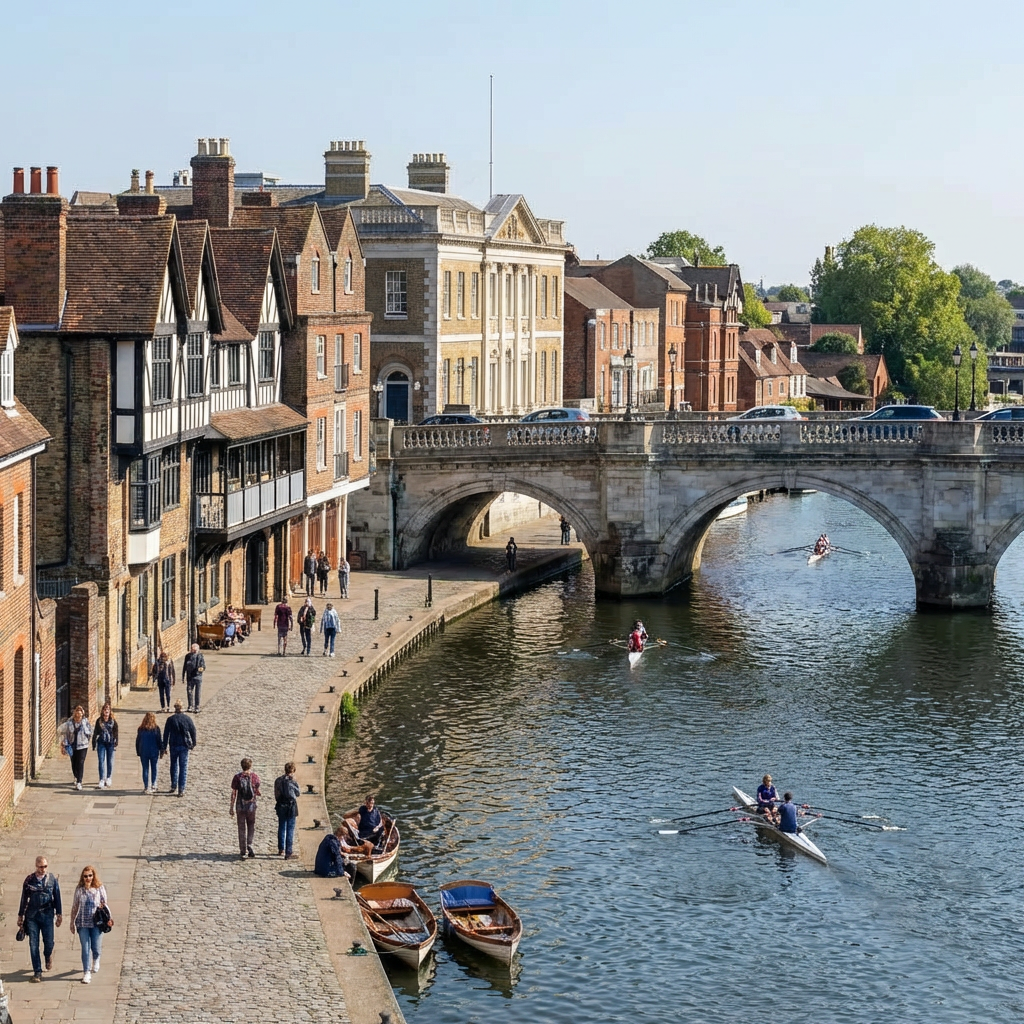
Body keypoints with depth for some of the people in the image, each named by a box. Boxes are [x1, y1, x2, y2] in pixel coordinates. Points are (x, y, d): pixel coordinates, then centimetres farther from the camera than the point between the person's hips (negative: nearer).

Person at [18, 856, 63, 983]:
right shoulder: (29, 880, 1)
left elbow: (57, 898, 7)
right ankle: (37, 971, 6)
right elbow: (24, 899, 9)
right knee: (33, 945, -1)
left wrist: (59, 915, 5)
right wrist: (20, 916, 11)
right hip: (32, 916, 0)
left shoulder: (52, 879, 1)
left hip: (47, 915, 0)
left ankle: (48, 956, 34)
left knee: (48, 942, -2)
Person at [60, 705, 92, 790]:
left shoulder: (85, 723, -3)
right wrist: (64, 745, -6)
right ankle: (76, 777, 41)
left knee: (80, 764, -10)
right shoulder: (69, 723, -5)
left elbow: (90, 733, 4)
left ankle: (79, 782, -9)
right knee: (74, 764, 12)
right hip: (72, 746, 2)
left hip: (82, 746, -2)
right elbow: (64, 733, -2)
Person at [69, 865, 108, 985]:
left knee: (96, 948, 2)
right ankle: (86, 973, 4)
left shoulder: (100, 888, 0)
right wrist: (72, 922, 11)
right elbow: (74, 907, 9)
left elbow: (105, 905, 7)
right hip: (83, 923, 0)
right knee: (85, 948, -3)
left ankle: (96, 961, 37)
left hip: (96, 922, 0)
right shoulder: (79, 890, 2)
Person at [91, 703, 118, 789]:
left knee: (110, 761, 9)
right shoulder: (99, 721, 2)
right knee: (101, 762, -4)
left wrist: (116, 744, -4)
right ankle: (102, 780, -6)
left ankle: (108, 778, 26)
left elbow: (116, 733, 1)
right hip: (101, 743, 0)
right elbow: (95, 732, 6)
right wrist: (94, 744, 4)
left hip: (110, 743, 0)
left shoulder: (113, 721, -1)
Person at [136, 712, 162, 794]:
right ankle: (153, 786, 9)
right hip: (154, 752, -1)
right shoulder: (156, 728, -6)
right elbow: (159, 741, -4)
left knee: (145, 769, 6)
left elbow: (137, 741, 4)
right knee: (153, 769, 9)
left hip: (143, 752, 1)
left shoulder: (141, 729, 0)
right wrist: (161, 751, 5)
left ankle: (146, 787, 3)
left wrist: (138, 752, 11)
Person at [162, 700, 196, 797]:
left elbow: (166, 734, -2)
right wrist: (193, 744, 13)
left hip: (173, 746, 1)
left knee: (174, 765, 19)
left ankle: (174, 786, 23)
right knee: (183, 767, 3)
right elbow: (193, 731, 0)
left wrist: (164, 747, 4)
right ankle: (181, 789, -2)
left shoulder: (170, 719, -5)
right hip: (184, 746, -1)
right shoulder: (187, 719, -4)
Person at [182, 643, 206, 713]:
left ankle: (197, 707, 7)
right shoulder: (188, 656, 3)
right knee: (189, 692, 5)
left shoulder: (200, 656, -3)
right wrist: (183, 676, 10)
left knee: (198, 693, -1)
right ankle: (190, 706, 19)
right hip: (190, 677, 2)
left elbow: (204, 666, -2)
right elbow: (184, 667, 11)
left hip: (198, 676, -2)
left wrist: (202, 668, -26)